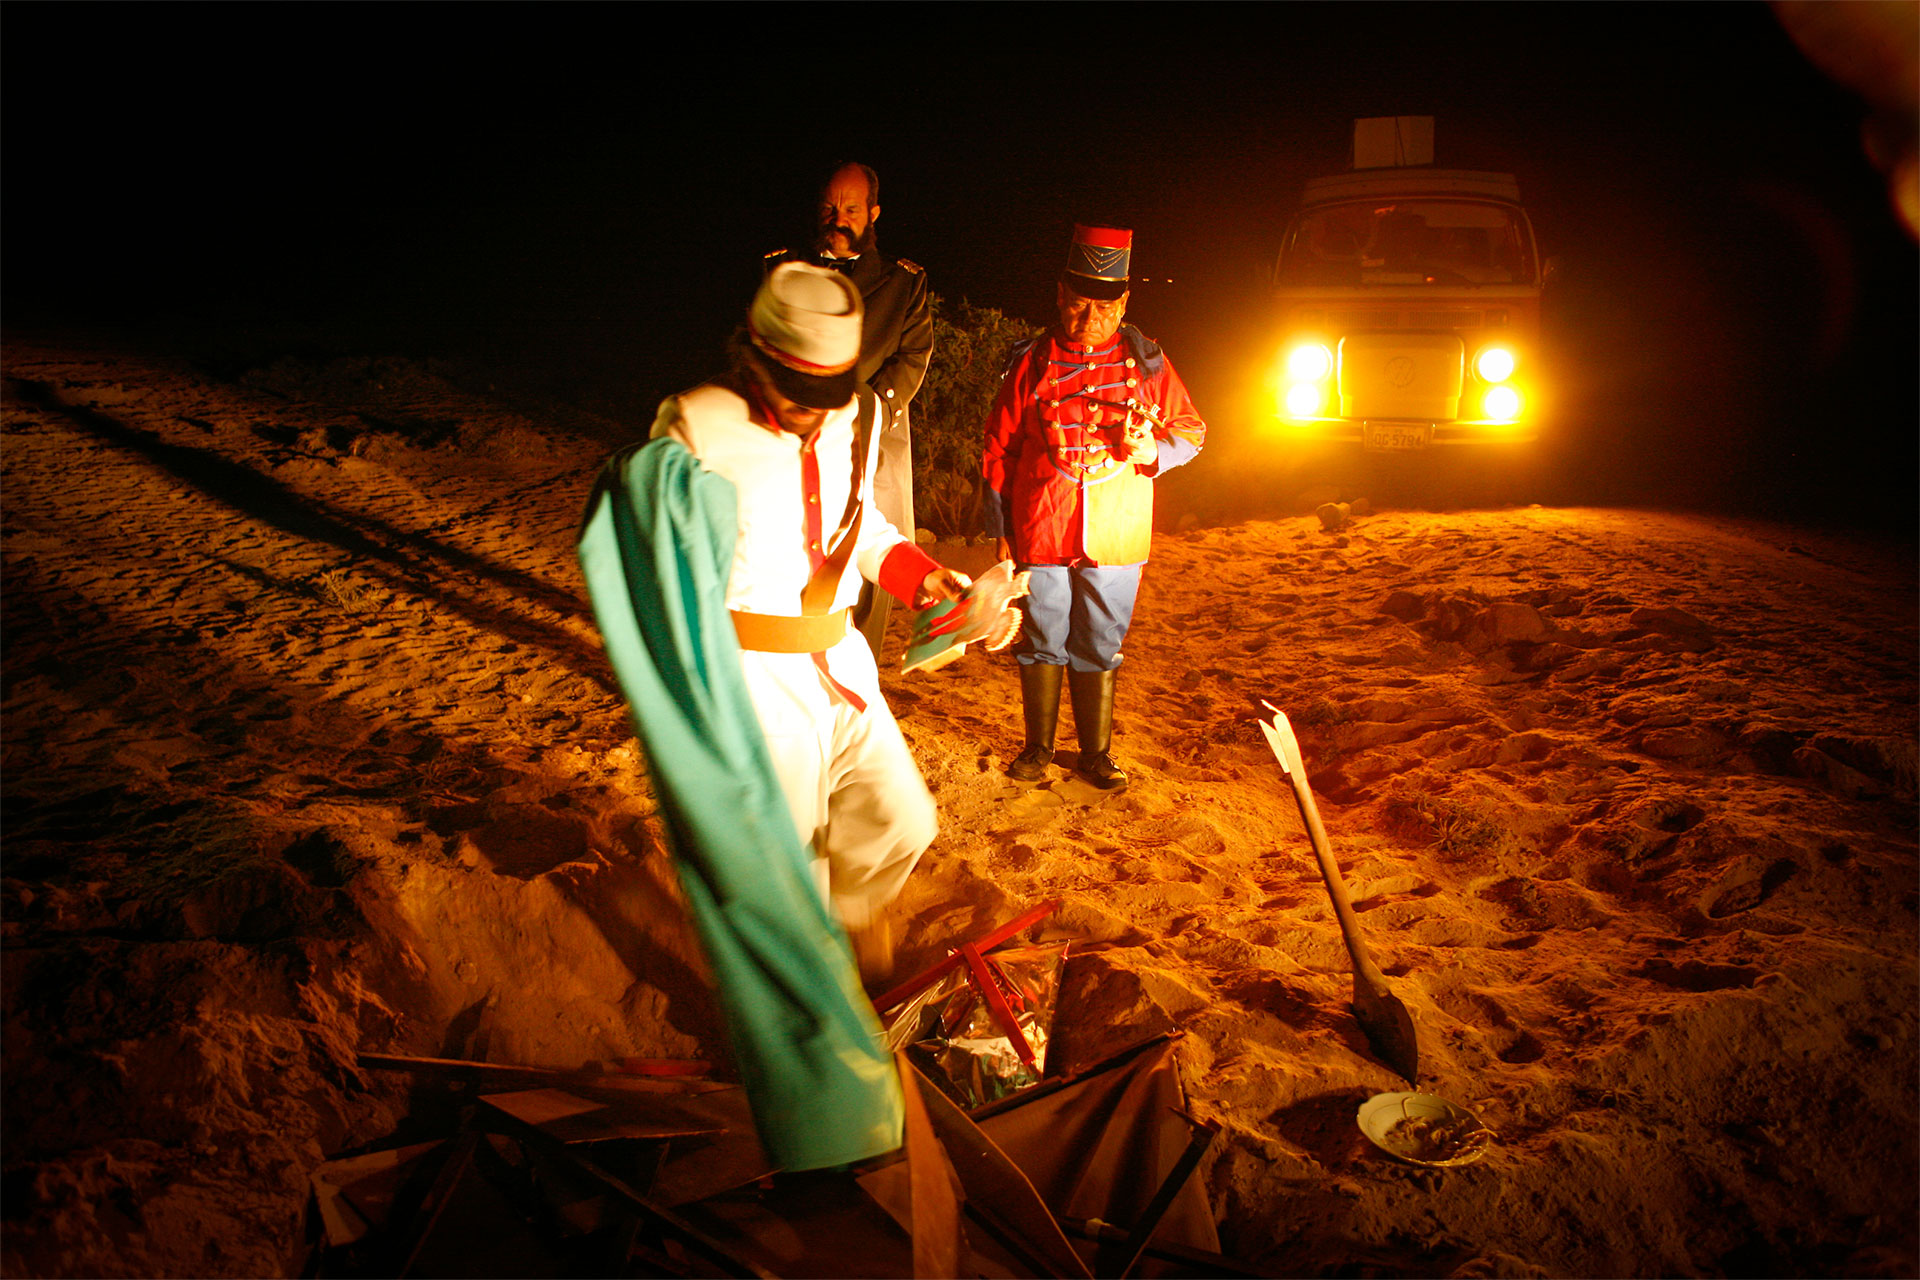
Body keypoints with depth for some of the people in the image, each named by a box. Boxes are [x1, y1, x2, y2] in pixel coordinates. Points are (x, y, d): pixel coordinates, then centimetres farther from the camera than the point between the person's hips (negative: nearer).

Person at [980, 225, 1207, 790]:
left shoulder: (1145, 362, 3)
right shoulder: (1032, 364, 2)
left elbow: (1190, 429, 11)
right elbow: (998, 450, 7)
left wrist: (1153, 450, -12)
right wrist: (1000, 530, 6)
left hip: (1116, 537, 0)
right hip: (1040, 534, 0)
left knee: (1099, 648, 8)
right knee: (1042, 643, 9)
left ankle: (1096, 753, 23)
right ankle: (1038, 747, 26)